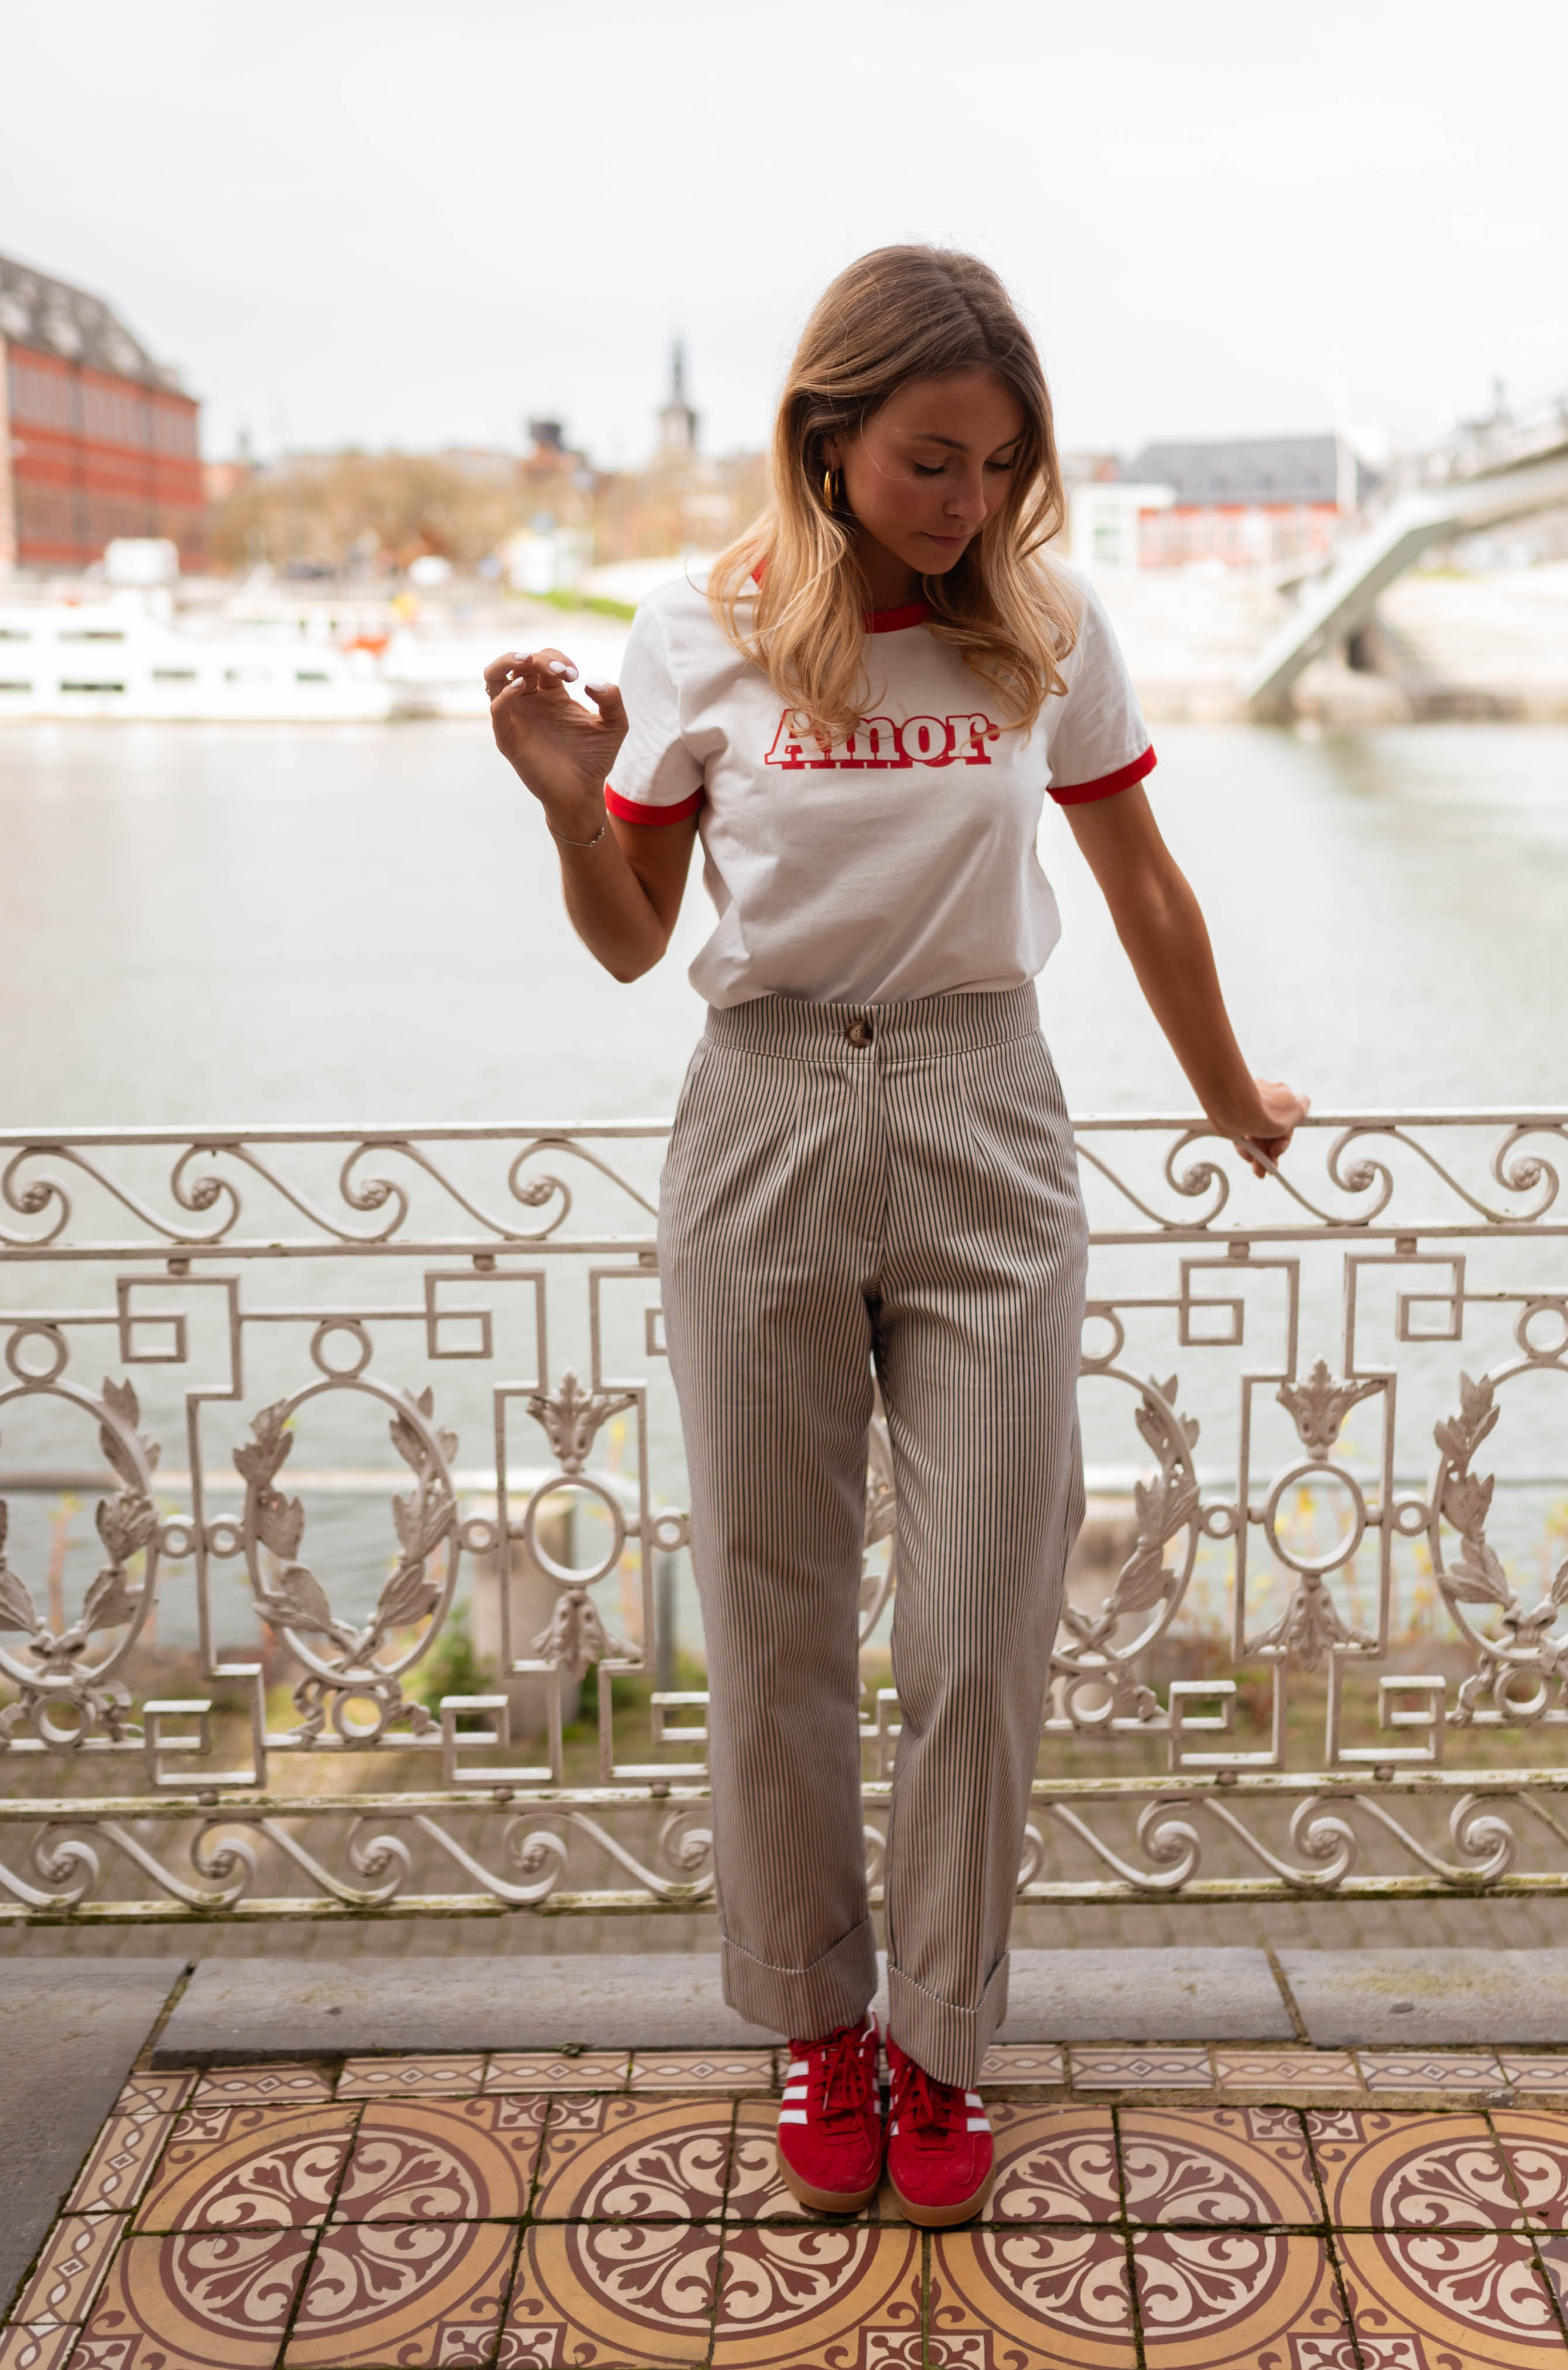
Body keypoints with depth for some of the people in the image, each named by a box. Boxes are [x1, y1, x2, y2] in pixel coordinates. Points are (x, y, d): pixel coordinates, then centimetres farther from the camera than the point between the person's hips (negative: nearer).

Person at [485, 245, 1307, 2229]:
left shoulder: (1050, 631, 1)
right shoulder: (702, 638, -1)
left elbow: (1144, 888, 13)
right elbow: (630, 946, 5)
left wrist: (1230, 1097, 21)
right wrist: (574, 802, -14)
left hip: (982, 1127, 0)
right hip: (763, 1121, 0)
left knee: (979, 1618, 2)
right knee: (771, 1614, 7)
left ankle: (937, 2039, 22)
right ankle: (814, 2021, 27)